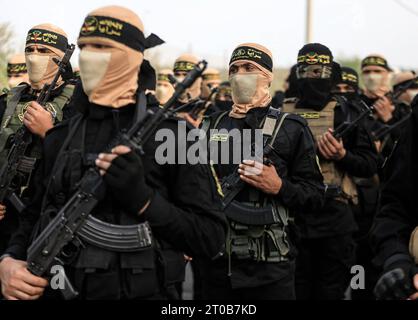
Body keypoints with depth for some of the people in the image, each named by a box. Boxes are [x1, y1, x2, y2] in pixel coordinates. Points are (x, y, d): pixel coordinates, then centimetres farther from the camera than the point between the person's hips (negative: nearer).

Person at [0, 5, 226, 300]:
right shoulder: (60, 138, 6)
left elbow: (211, 240, -11)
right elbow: (35, 220, 14)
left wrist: (143, 198, -23)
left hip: (142, 292, -4)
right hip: (56, 291, 4)